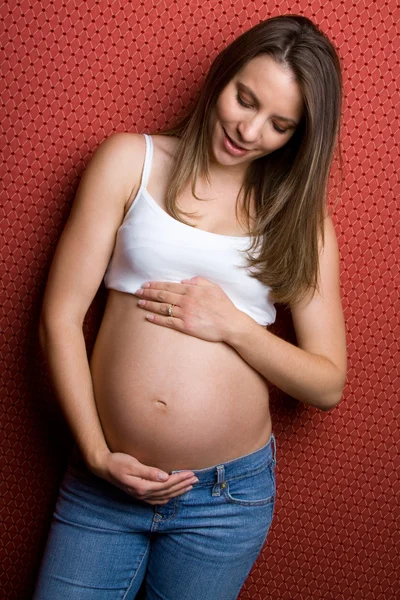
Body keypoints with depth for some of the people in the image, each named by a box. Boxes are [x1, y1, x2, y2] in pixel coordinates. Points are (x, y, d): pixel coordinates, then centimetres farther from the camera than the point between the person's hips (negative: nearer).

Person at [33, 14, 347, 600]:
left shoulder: (300, 214, 3)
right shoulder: (131, 160, 0)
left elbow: (328, 385, 1)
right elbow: (60, 318, -4)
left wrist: (230, 323, -13)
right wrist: (98, 456, -9)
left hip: (228, 495, 1)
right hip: (106, 480, 0)